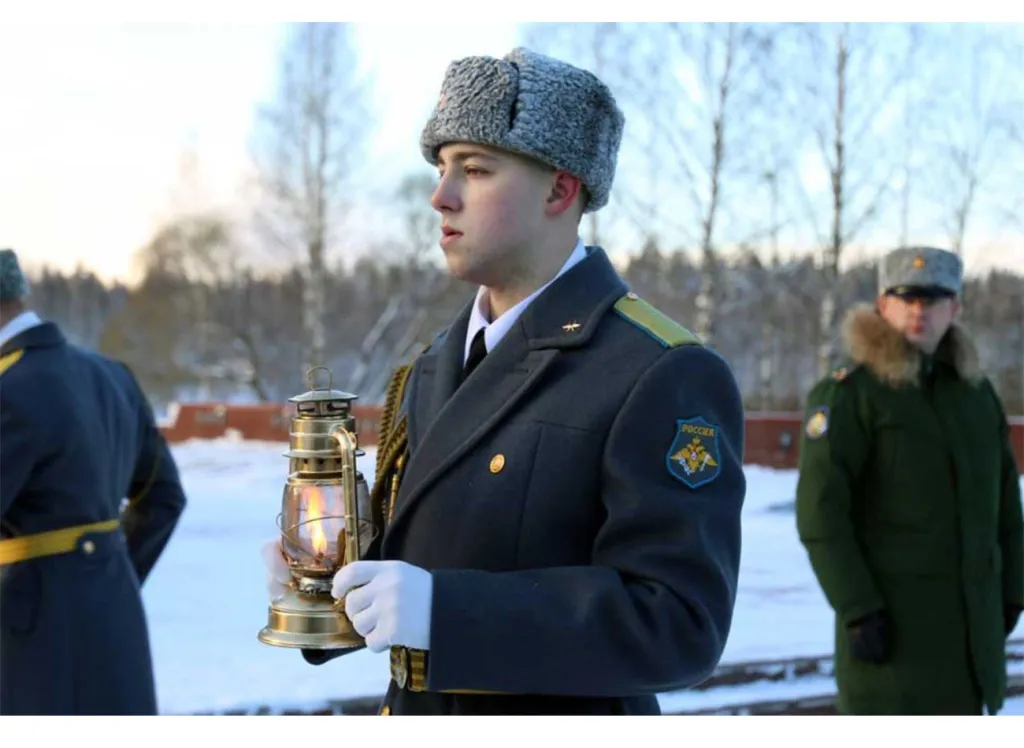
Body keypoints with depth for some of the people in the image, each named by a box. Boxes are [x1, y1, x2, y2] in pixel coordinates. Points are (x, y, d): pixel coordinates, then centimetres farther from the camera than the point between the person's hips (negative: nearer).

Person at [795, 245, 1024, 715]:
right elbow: (819, 510, -17)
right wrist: (856, 610, -21)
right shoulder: (848, 393, -11)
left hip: (968, 614, 7)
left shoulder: (976, 392, 9)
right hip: (890, 617, -6)